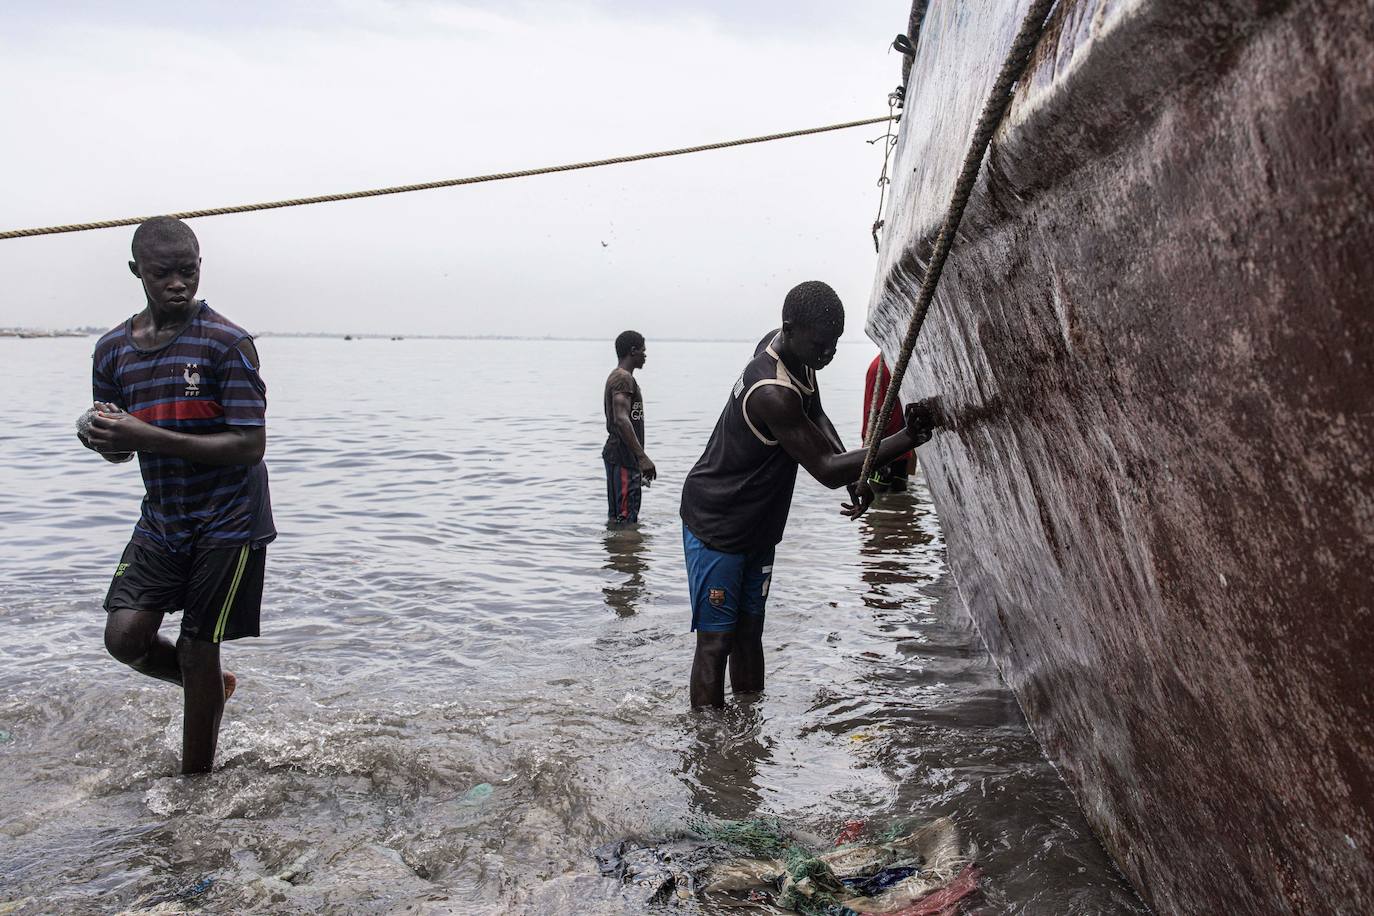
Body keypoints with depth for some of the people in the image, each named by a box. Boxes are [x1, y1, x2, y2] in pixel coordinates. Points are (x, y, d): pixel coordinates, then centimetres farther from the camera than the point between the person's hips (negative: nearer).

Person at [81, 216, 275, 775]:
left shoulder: (227, 343, -14)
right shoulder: (113, 350, 4)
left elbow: (250, 445, -20)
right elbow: (117, 447, 13)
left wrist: (147, 436, -26)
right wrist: (106, 440, -13)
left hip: (228, 522, -5)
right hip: (160, 518, 5)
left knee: (197, 652, 2)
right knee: (125, 636, -6)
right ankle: (212, 687, 26)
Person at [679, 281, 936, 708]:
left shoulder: (788, 348, -4)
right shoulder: (773, 393, -33)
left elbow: (815, 415, 9)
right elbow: (825, 470, -29)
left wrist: (855, 474, -7)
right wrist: (907, 438, -31)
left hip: (758, 525, 9)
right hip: (714, 525, -9)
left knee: (748, 631, 15)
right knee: (715, 641, -5)